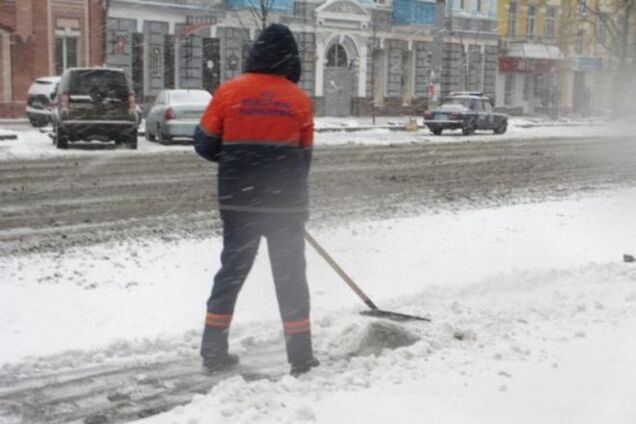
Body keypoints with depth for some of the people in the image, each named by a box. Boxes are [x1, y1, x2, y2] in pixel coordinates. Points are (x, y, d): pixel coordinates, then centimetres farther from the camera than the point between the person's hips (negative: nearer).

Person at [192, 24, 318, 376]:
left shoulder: (229, 92, -2)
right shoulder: (299, 99, -1)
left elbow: (204, 145, 2)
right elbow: (303, 157, 6)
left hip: (238, 202, 1)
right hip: (285, 204, -1)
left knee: (232, 270, 14)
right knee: (290, 275, 9)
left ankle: (214, 350, 18)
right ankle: (300, 356, 12)